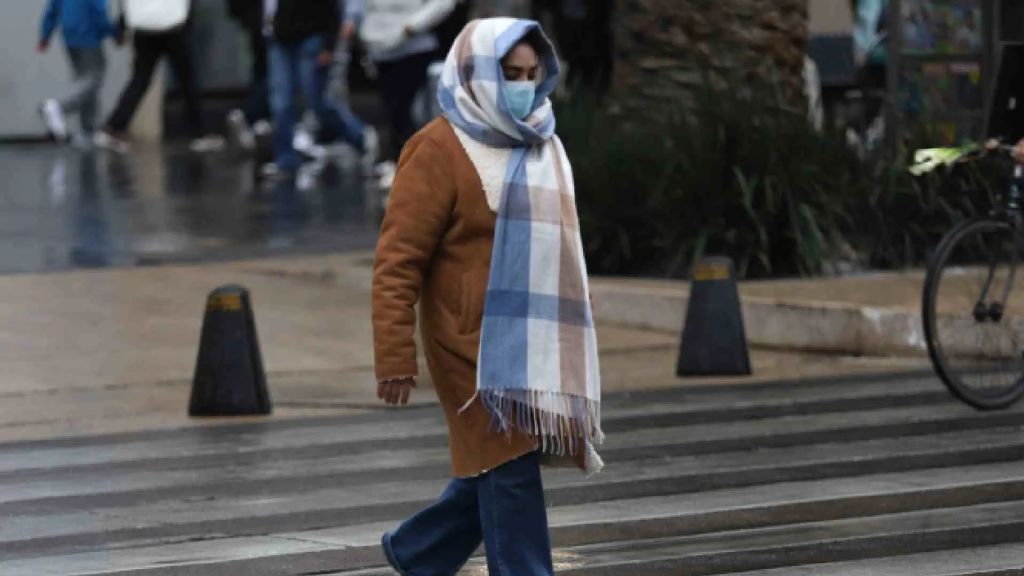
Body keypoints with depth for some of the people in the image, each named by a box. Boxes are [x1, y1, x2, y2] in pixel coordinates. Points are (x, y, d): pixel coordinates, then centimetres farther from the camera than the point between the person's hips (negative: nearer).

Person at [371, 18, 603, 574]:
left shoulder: (543, 147, 15)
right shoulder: (440, 149, -8)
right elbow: (398, 261, -12)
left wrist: (578, 336, 22)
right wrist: (395, 358, -17)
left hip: (540, 348, 7)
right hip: (479, 346, -7)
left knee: (501, 471, 12)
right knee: (509, 470, -8)